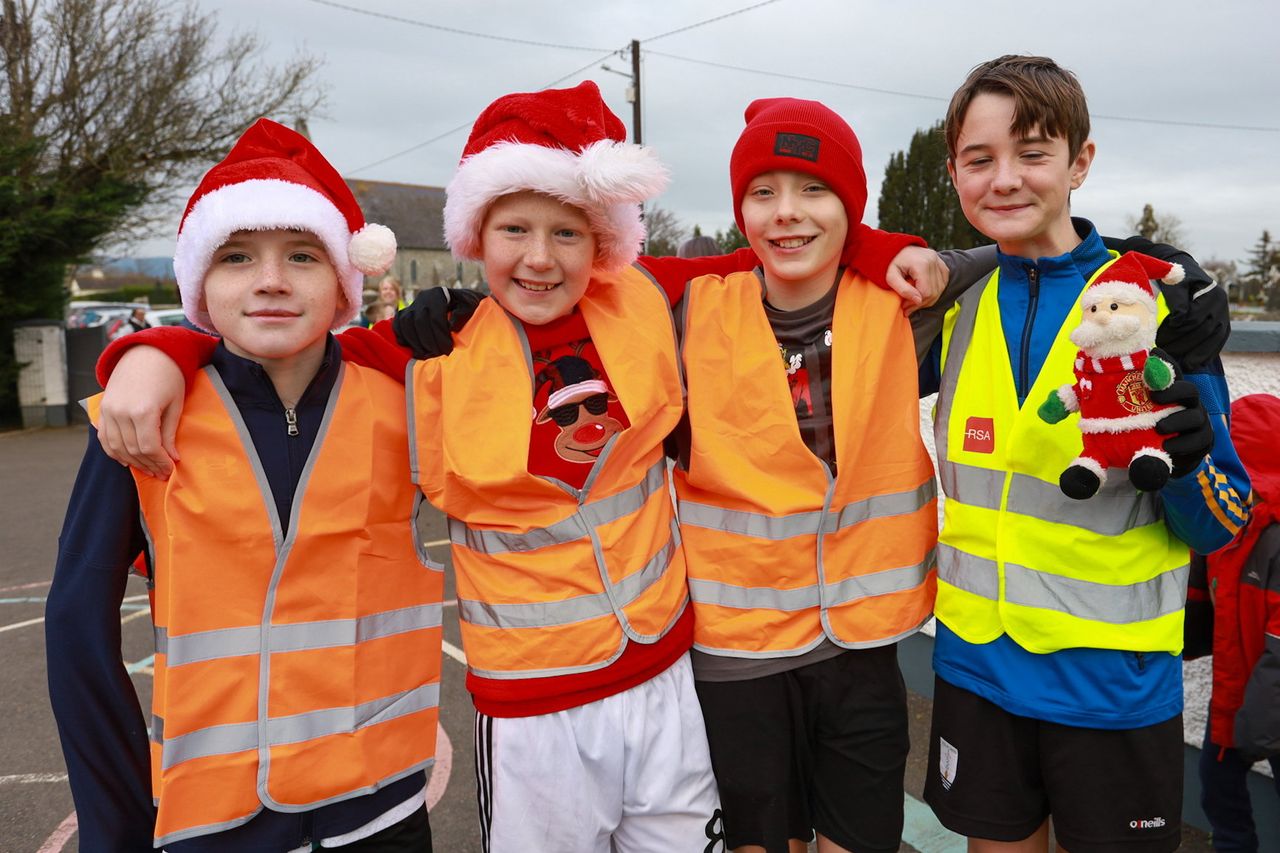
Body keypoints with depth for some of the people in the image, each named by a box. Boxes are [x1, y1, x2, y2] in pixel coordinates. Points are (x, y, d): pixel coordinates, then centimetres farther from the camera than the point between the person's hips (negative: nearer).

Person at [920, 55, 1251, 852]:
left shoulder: (1158, 299, -11)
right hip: (977, 661, 3)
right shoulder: (954, 303, -1)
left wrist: (1187, 461, -28)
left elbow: (1221, 525, -8)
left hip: (1113, 674, -2)